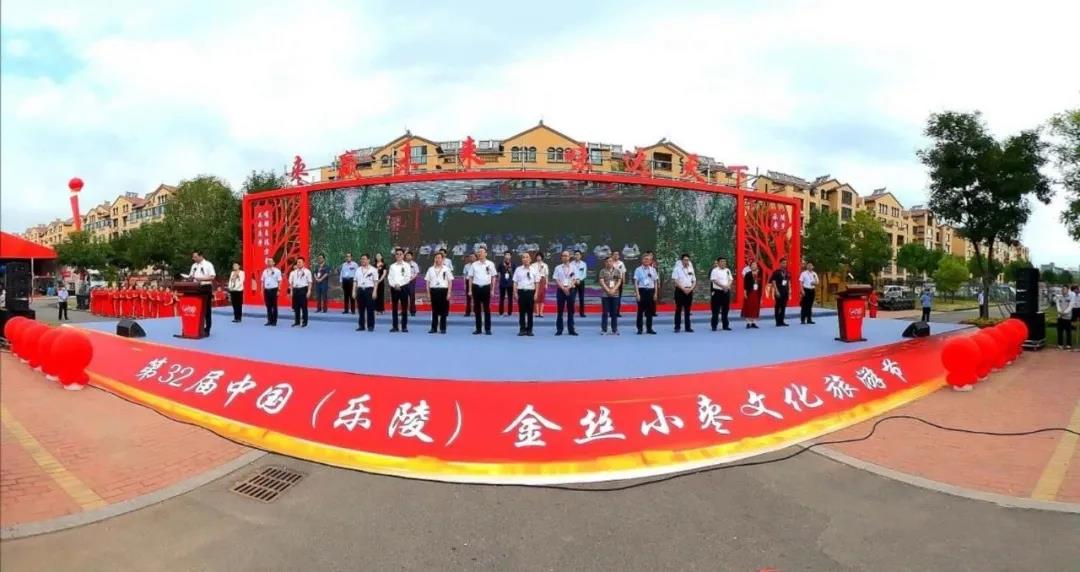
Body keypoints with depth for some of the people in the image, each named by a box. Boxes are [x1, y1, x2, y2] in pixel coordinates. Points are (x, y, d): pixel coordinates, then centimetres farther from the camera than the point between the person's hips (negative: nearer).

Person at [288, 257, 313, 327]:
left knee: (304, 306, -1)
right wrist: (291, 291, 8)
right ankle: (297, 321, 19)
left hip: (303, 289, -4)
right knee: (296, 307, 9)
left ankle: (304, 322, 6)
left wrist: (309, 291, -11)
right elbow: (291, 282, 14)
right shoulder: (293, 272, 11)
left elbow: (309, 282, -4)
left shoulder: (307, 271, -2)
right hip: (295, 289, 4)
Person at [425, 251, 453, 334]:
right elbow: (427, 281, 10)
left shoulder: (446, 269, 1)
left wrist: (449, 293, -5)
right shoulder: (431, 269, 8)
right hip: (434, 290, 2)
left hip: (443, 290, -2)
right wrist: (428, 293, 4)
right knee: (434, 310, 6)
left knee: (443, 310, 3)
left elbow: (450, 281, 1)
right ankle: (434, 328, 13)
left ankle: (443, 328, 11)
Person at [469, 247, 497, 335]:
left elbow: (493, 277, 5)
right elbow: (470, 277, 8)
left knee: (487, 309, 2)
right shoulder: (474, 265, 4)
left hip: (486, 287, -1)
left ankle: (487, 329, 8)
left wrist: (492, 290, 1)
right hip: (476, 287, 2)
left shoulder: (490, 264, 1)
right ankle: (478, 328, 14)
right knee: (477, 309, 6)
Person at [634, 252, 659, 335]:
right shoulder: (638, 270, -3)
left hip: (651, 291, 4)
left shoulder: (653, 270, 9)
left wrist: (655, 293, 5)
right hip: (642, 290, -4)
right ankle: (639, 329, 9)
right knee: (640, 310, 1)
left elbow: (655, 282, 11)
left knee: (650, 311, 7)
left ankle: (649, 328, 15)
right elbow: (636, 282, -6)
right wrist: (637, 294, -13)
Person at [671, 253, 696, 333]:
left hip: (689, 291, 4)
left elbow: (694, 281, 12)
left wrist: (690, 289, -6)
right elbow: (676, 281, -11)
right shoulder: (677, 269, -4)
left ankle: (688, 327, 12)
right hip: (680, 290, -4)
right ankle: (677, 327, 3)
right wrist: (683, 289, -17)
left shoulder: (691, 269, 11)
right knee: (678, 309, -2)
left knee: (687, 310, 8)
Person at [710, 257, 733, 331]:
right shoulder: (715, 270, -6)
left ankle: (725, 325, 17)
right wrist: (723, 286, -21)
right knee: (716, 310, -4)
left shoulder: (727, 270, 12)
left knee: (725, 309, 9)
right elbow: (714, 280, -15)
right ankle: (714, 326, 1)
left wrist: (727, 286, -9)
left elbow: (731, 279, 10)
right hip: (717, 291, -5)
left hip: (726, 291, 5)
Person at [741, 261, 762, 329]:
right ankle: (748, 323, 0)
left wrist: (760, 295, 8)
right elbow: (745, 284, -7)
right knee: (748, 307, -4)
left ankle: (754, 323, 11)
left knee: (756, 308, 5)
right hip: (749, 293, -4)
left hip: (757, 293, 4)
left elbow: (760, 285, 11)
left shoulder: (759, 275, 8)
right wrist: (745, 292, -15)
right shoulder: (748, 274, -3)